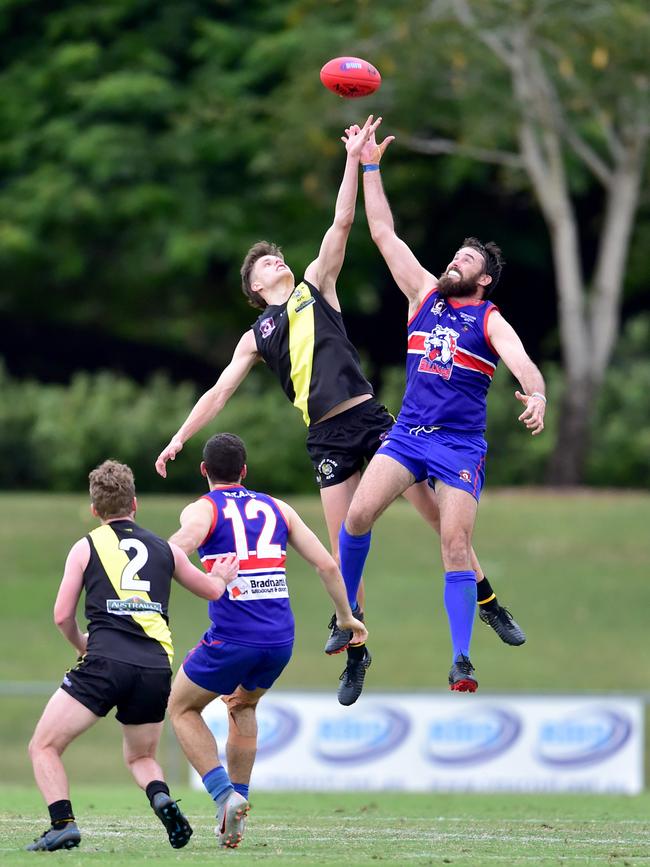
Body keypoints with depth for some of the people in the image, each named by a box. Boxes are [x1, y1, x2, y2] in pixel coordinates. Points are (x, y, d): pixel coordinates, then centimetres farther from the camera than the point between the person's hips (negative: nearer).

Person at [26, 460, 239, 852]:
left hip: (106, 662, -4)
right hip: (156, 669, 4)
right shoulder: (165, 549, 17)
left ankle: (63, 823, -15)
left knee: (44, 747, 5)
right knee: (141, 757, 25)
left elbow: (62, 616, 10)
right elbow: (211, 590, 30)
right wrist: (222, 576, 54)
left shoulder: (86, 547, 10)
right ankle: (162, 798, -8)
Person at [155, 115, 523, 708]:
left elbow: (342, 224, 5)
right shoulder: (256, 337, 16)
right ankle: (356, 651, 4)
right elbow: (219, 393, 19)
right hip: (326, 438, 1)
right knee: (343, 546, -5)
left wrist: (355, 161, -2)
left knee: (439, 513, -3)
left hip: (369, 416, -1)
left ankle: (490, 605, 7)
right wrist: (179, 439, 13)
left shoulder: (316, 286, 14)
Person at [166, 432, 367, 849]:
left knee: (183, 707, 18)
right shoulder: (276, 509, 16)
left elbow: (177, 549, -21)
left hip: (232, 638, -5)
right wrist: (346, 616, 23)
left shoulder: (202, 510, 3)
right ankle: (237, 806, 28)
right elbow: (327, 565, 12)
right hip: (280, 638, 5)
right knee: (243, 705, 32)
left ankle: (225, 796, -1)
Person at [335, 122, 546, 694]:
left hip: (461, 445, -4)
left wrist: (536, 395, -45)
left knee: (456, 544, -12)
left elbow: (522, 362, -23)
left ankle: (462, 657, -12)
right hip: (408, 432, 4)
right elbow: (384, 234, 12)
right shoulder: (426, 294, 10)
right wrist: (370, 167, 9)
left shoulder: (491, 321, -3)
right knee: (359, 513, -15)